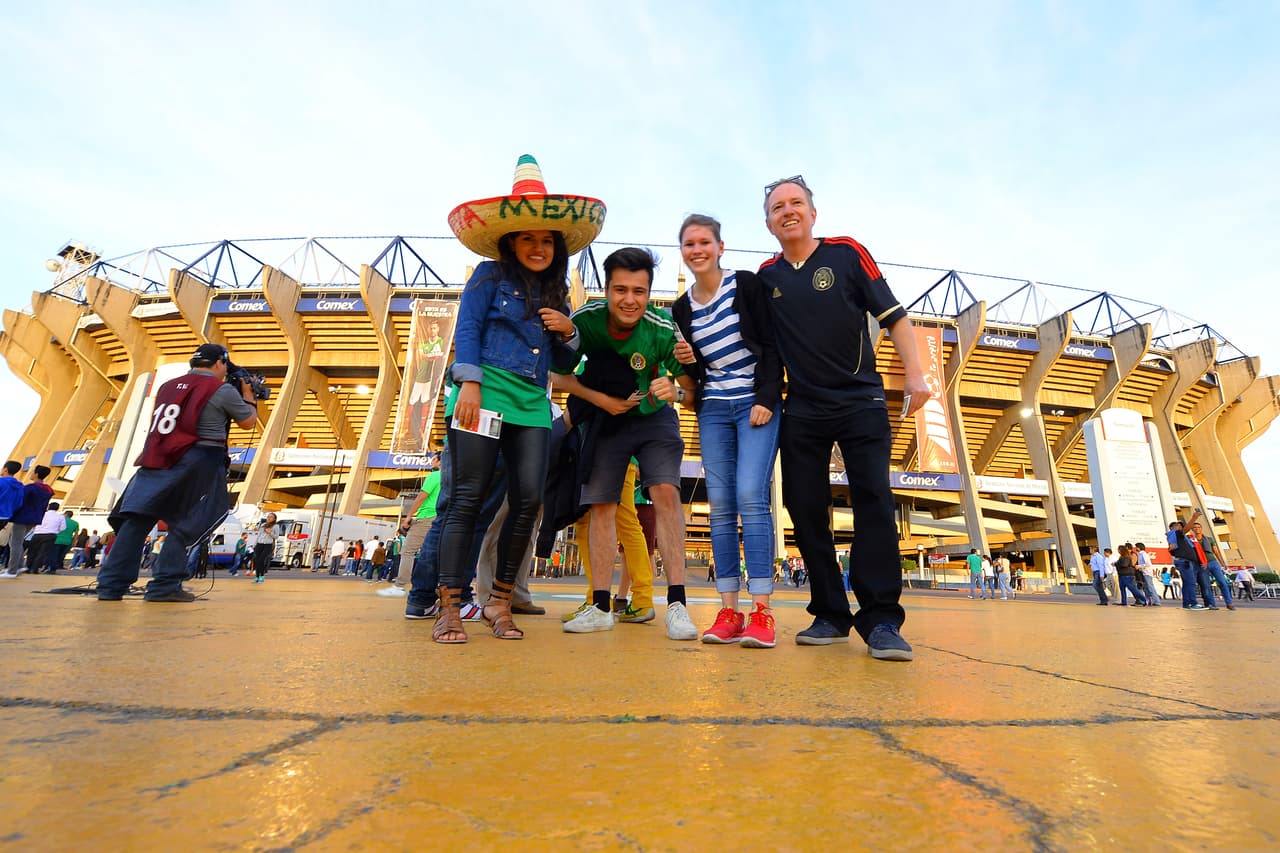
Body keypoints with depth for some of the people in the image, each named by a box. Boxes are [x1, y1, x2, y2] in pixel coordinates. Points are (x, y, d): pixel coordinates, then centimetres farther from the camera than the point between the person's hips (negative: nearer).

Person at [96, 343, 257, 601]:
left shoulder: (168, 386, 17)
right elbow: (248, 422, 10)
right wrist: (249, 397, 24)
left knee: (136, 520, 6)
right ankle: (164, 587, -1)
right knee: (184, 526, 0)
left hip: (156, 462, 6)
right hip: (196, 464, -6)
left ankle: (111, 585, 6)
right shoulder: (223, 390, -2)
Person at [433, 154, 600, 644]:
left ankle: (499, 603, 9)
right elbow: (466, 329, -1)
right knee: (468, 498, -7)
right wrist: (469, 382, -14)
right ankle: (449, 608, 1)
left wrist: (567, 333, 2)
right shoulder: (490, 276, 9)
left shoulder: (555, 294, 22)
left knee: (528, 501, -5)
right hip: (486, 394, -4)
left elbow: (564, 362, 22)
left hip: (532, 404, 5)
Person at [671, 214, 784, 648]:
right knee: (720, 505, -2)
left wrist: (766, 399, -13)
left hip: (757, 404, -4)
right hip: (713, 410, 4)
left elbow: (771, 345, -4)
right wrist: (687, 362, -7)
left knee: (751, 498, -16)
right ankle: (728, 611, 3)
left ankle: (761, 610, -8)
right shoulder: (682, 308, 12)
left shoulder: (747, 285, 0)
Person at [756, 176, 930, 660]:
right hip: (801, 411, 3)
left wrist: (914, 374, -7)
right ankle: (830, 615, 12)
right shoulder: (766, 275, 10)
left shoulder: (847, 253, 3)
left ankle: (880, 620, -4)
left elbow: (892, 315, 2)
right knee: (805, 510, 1)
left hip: (860, 402, -2)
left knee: (874, 501, -11)